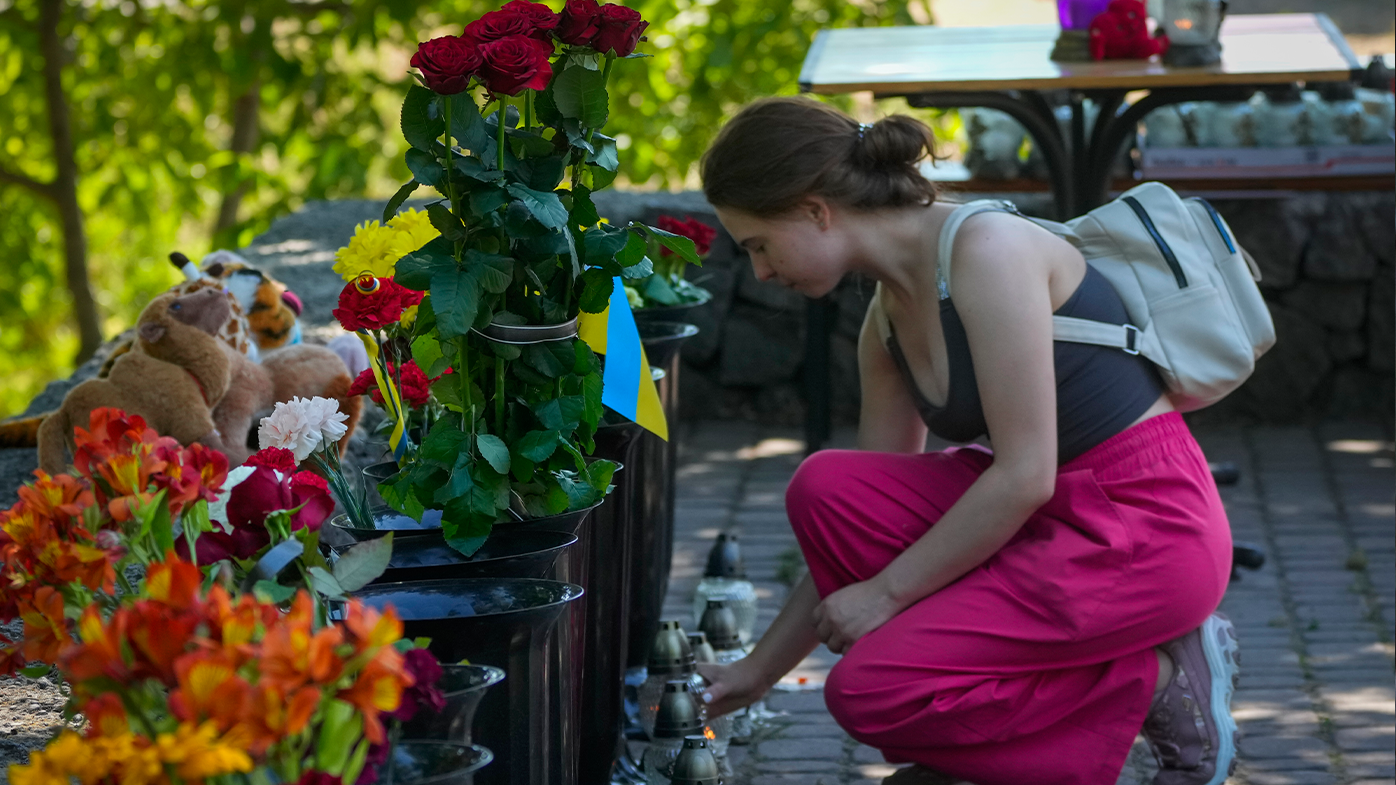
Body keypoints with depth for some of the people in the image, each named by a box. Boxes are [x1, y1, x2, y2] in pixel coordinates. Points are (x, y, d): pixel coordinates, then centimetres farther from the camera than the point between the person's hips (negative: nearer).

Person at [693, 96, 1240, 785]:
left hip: (1150, 529, -8)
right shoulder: (887, 322, 9)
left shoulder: (988, 249, -18)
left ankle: (1155, 679, -2)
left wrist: (888, 589, -12)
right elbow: (868, 516, 16)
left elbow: (1023, 476, -21)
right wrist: (759, 671, 17)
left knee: (872, 691, -15)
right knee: (825, 490, -7)